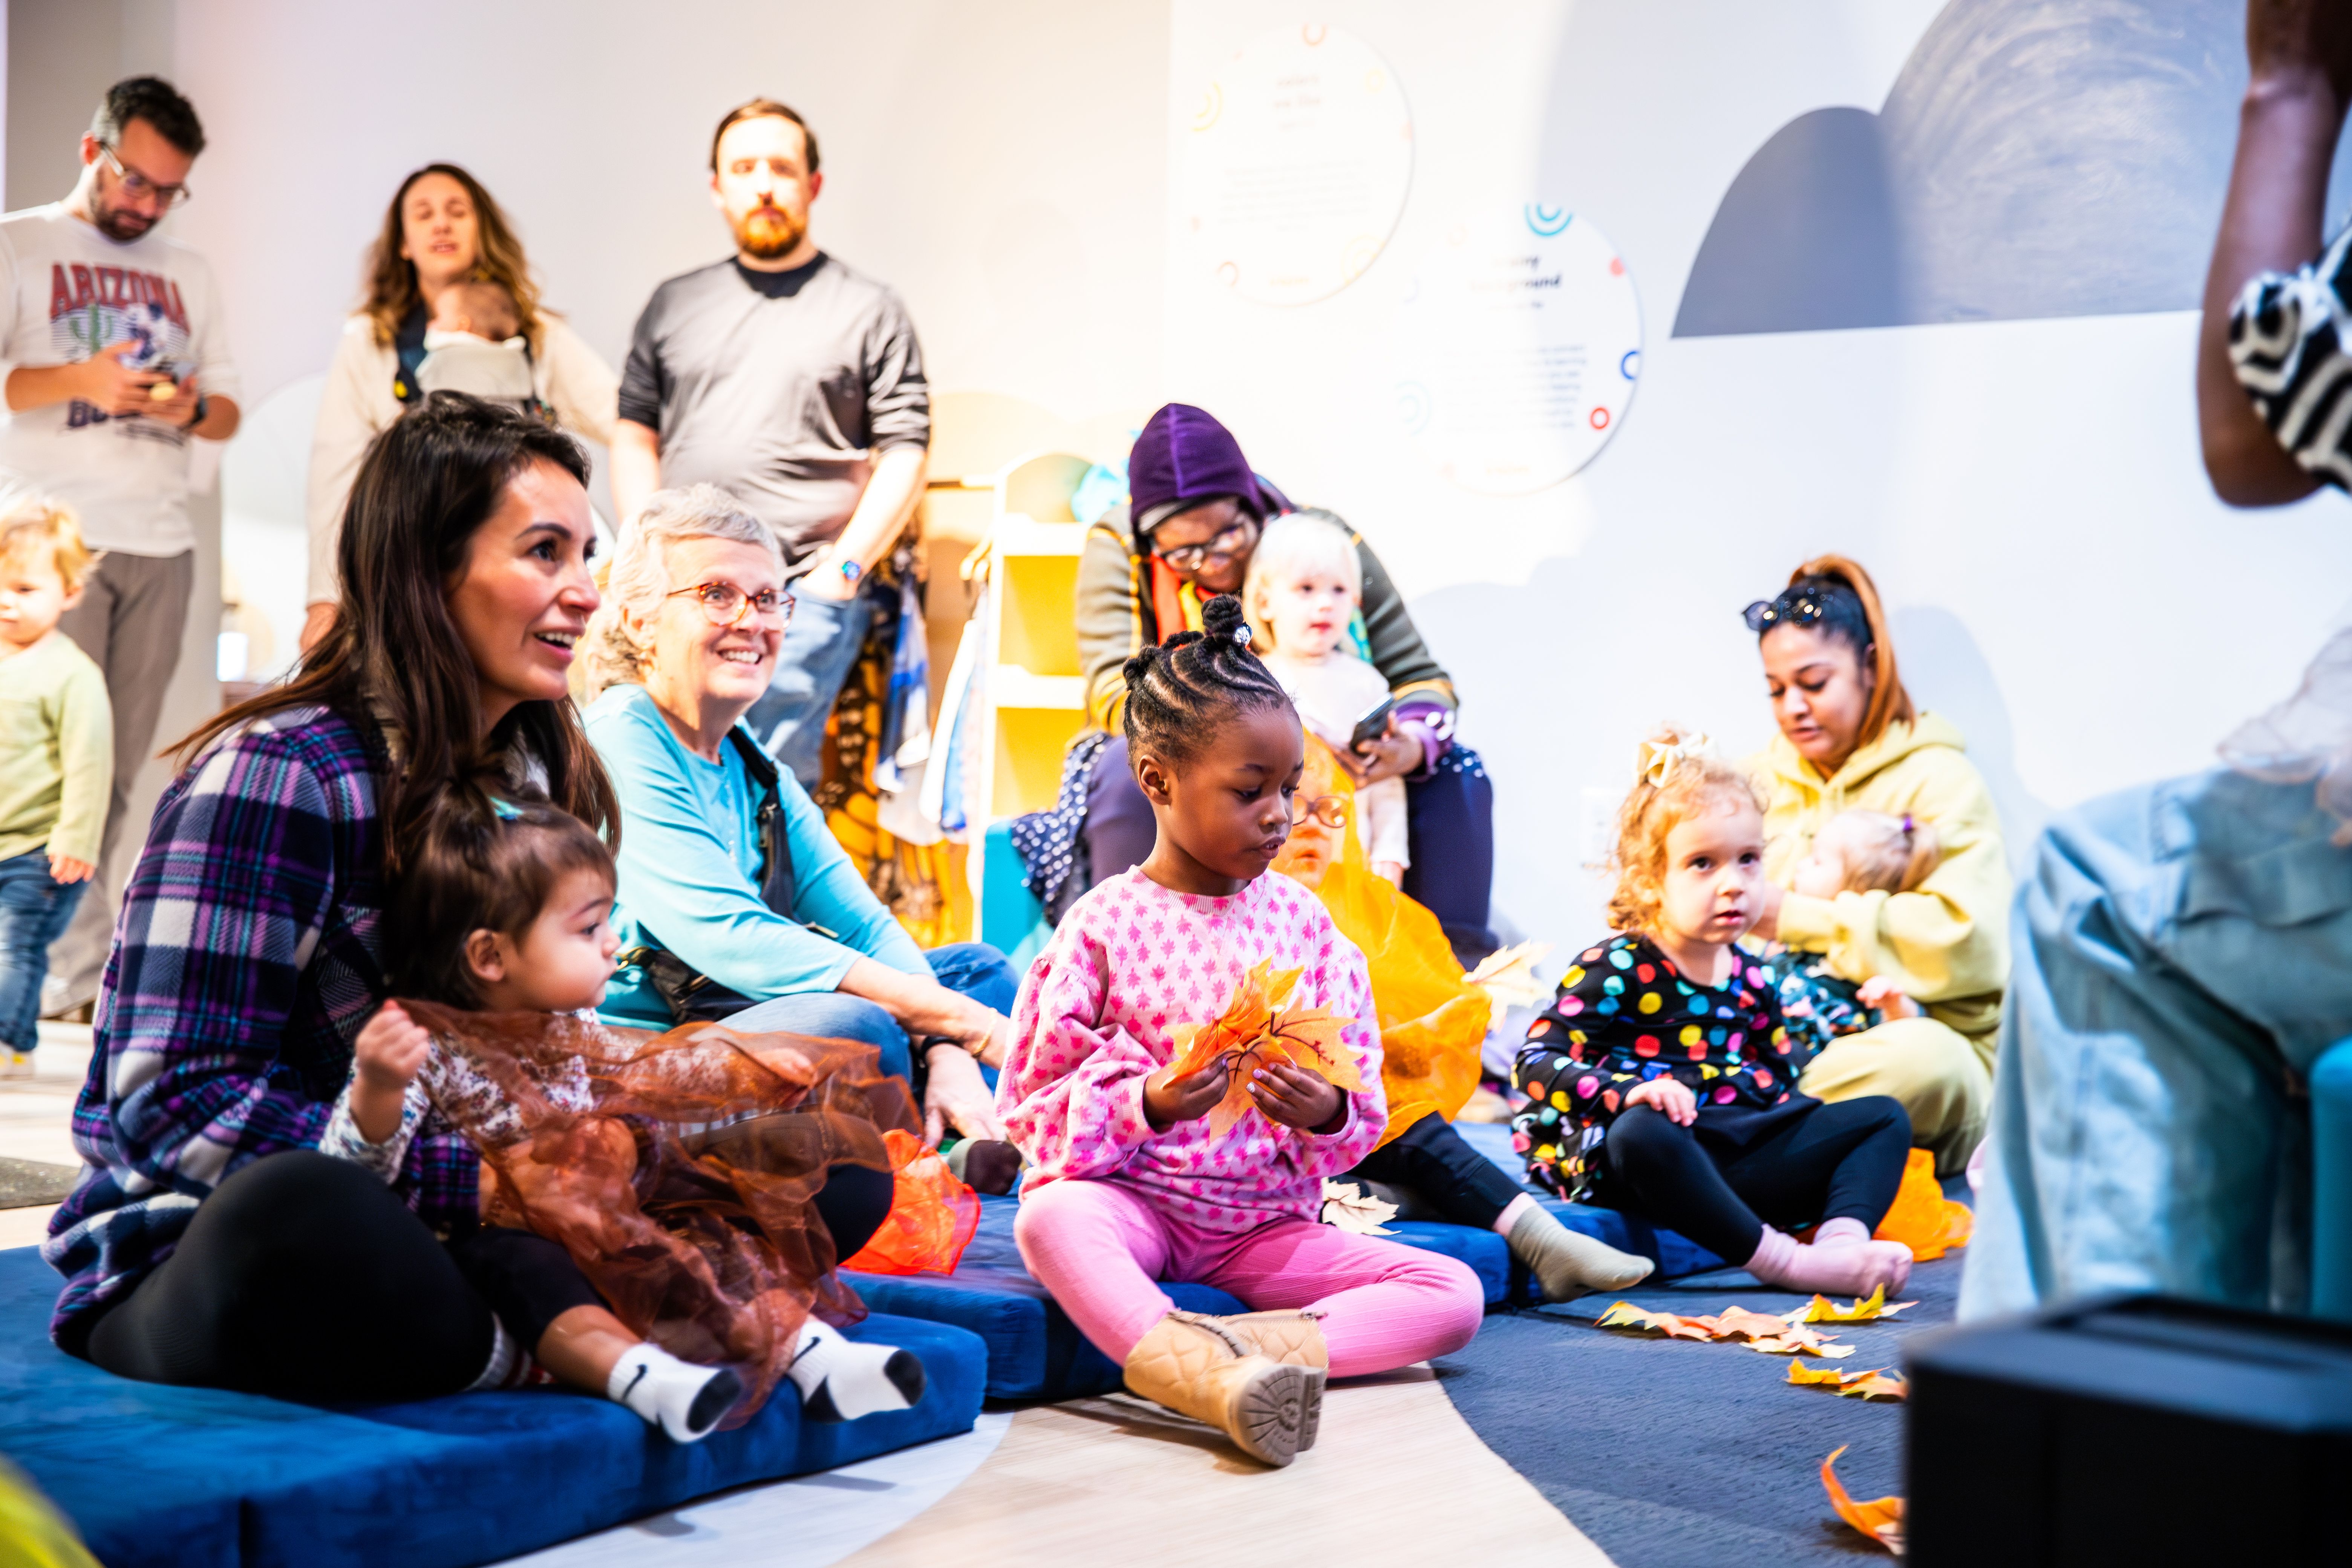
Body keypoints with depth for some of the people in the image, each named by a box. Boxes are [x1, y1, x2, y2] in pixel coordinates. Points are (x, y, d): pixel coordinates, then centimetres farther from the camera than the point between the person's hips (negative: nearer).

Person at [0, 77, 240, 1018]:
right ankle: (76, 966, -5)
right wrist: (81, 381, -17)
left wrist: (193, 408, -4)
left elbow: (229, 413, 19)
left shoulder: (188, 272, 20)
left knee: (119, 772, 2)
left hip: (162, 547, 5)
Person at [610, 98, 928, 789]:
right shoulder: (673, 304, 20)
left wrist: (846, 565, -8)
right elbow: (635, 433, 19)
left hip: (804, 591, -3)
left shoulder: (870, 310, 8)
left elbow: (905, 453, 3)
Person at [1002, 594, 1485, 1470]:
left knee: (1454, 1297, -15)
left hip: (1265, 1219, 4)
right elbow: (1034, 1104, -5)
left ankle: (1242, 1346, -35)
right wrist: (1144, 1107, -23)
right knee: (1052, 1217, -38)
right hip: (1135, 1201, -4)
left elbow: (1361, 1094, 8)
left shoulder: (1303, 921, 7)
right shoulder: (1105, 925, -4)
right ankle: (1202, 1372, -59)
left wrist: (1328, 1116, -16)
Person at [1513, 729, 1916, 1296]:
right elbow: (1536, 1063, -13)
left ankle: (1843, 1239, -26)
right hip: (1643, 1163, -7)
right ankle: (1780, 1260, -37)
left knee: (1884, 1117, 4)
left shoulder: (1747, 976, 16)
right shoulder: (1616, 969, -5)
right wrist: (1629, 1092, -28)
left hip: (1737, 1156, 7)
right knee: (1643, 1133, -41)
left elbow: (1774, 1083, 27)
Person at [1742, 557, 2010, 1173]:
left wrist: (1799, 917, -16)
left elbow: (1965, 939, -17)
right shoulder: (1764, 777, 19)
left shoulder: (1937, 779, 1)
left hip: (1918, 1035, -4)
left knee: (1919, 1057, -40)